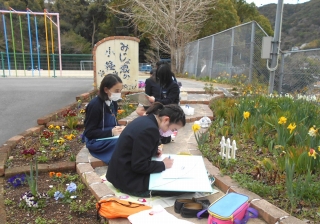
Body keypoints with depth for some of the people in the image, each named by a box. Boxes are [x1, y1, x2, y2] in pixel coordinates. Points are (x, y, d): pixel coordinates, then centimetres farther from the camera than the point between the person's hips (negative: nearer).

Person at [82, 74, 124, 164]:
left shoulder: (113, 103, 6)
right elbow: (89, 133, -15)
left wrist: (119, 129, -8)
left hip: (111, 136, 7)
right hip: (96, 141, -7)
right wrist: (111, 132, -24)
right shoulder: (95, 105, -16)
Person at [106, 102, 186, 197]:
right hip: (129, 180, -9)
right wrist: (163, 165, -13)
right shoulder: (150, 129, -26)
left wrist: (154, 151, 5)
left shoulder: (145, 120, 3)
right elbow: (140, 165, -24)